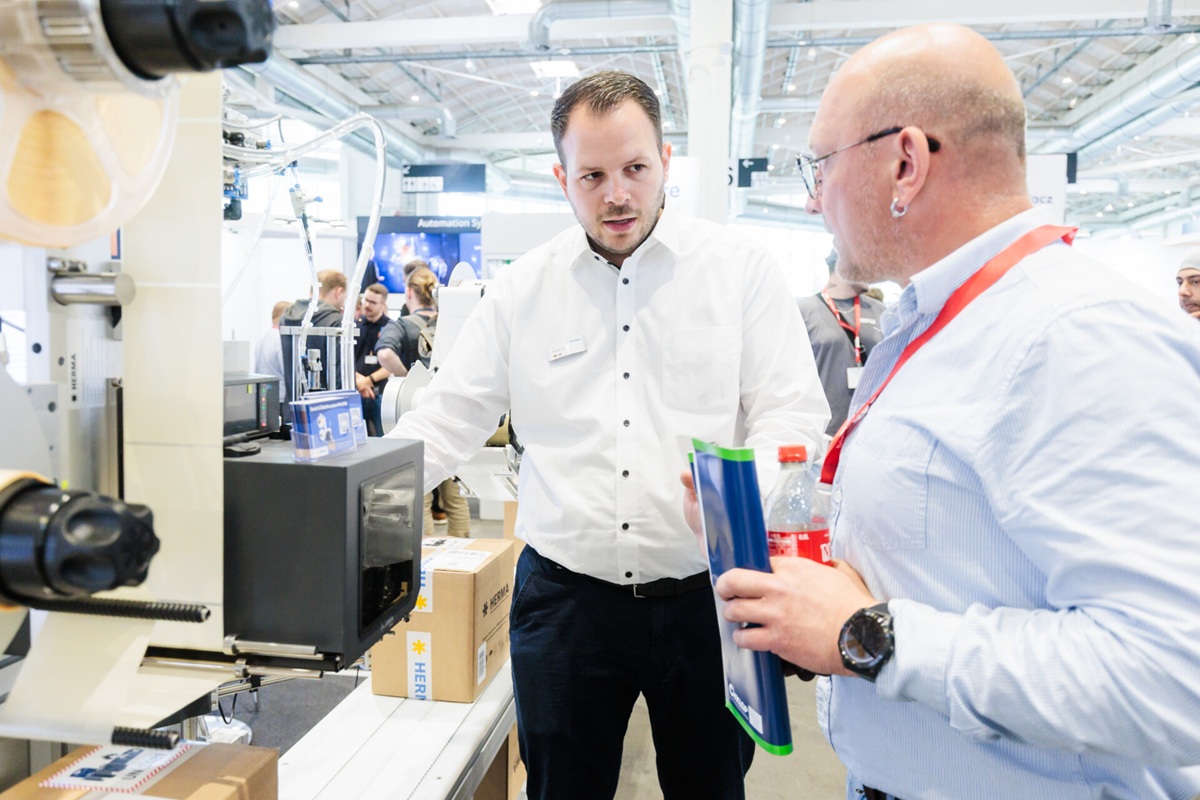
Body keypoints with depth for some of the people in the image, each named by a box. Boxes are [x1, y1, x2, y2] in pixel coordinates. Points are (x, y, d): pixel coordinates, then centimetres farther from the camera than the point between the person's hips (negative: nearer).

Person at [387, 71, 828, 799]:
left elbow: (794, 411, -6)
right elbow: (451, 418, 4)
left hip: (706, 595, -1)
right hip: (565, 596, 2)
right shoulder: (523, 287, 3)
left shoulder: (742, 268, -3)